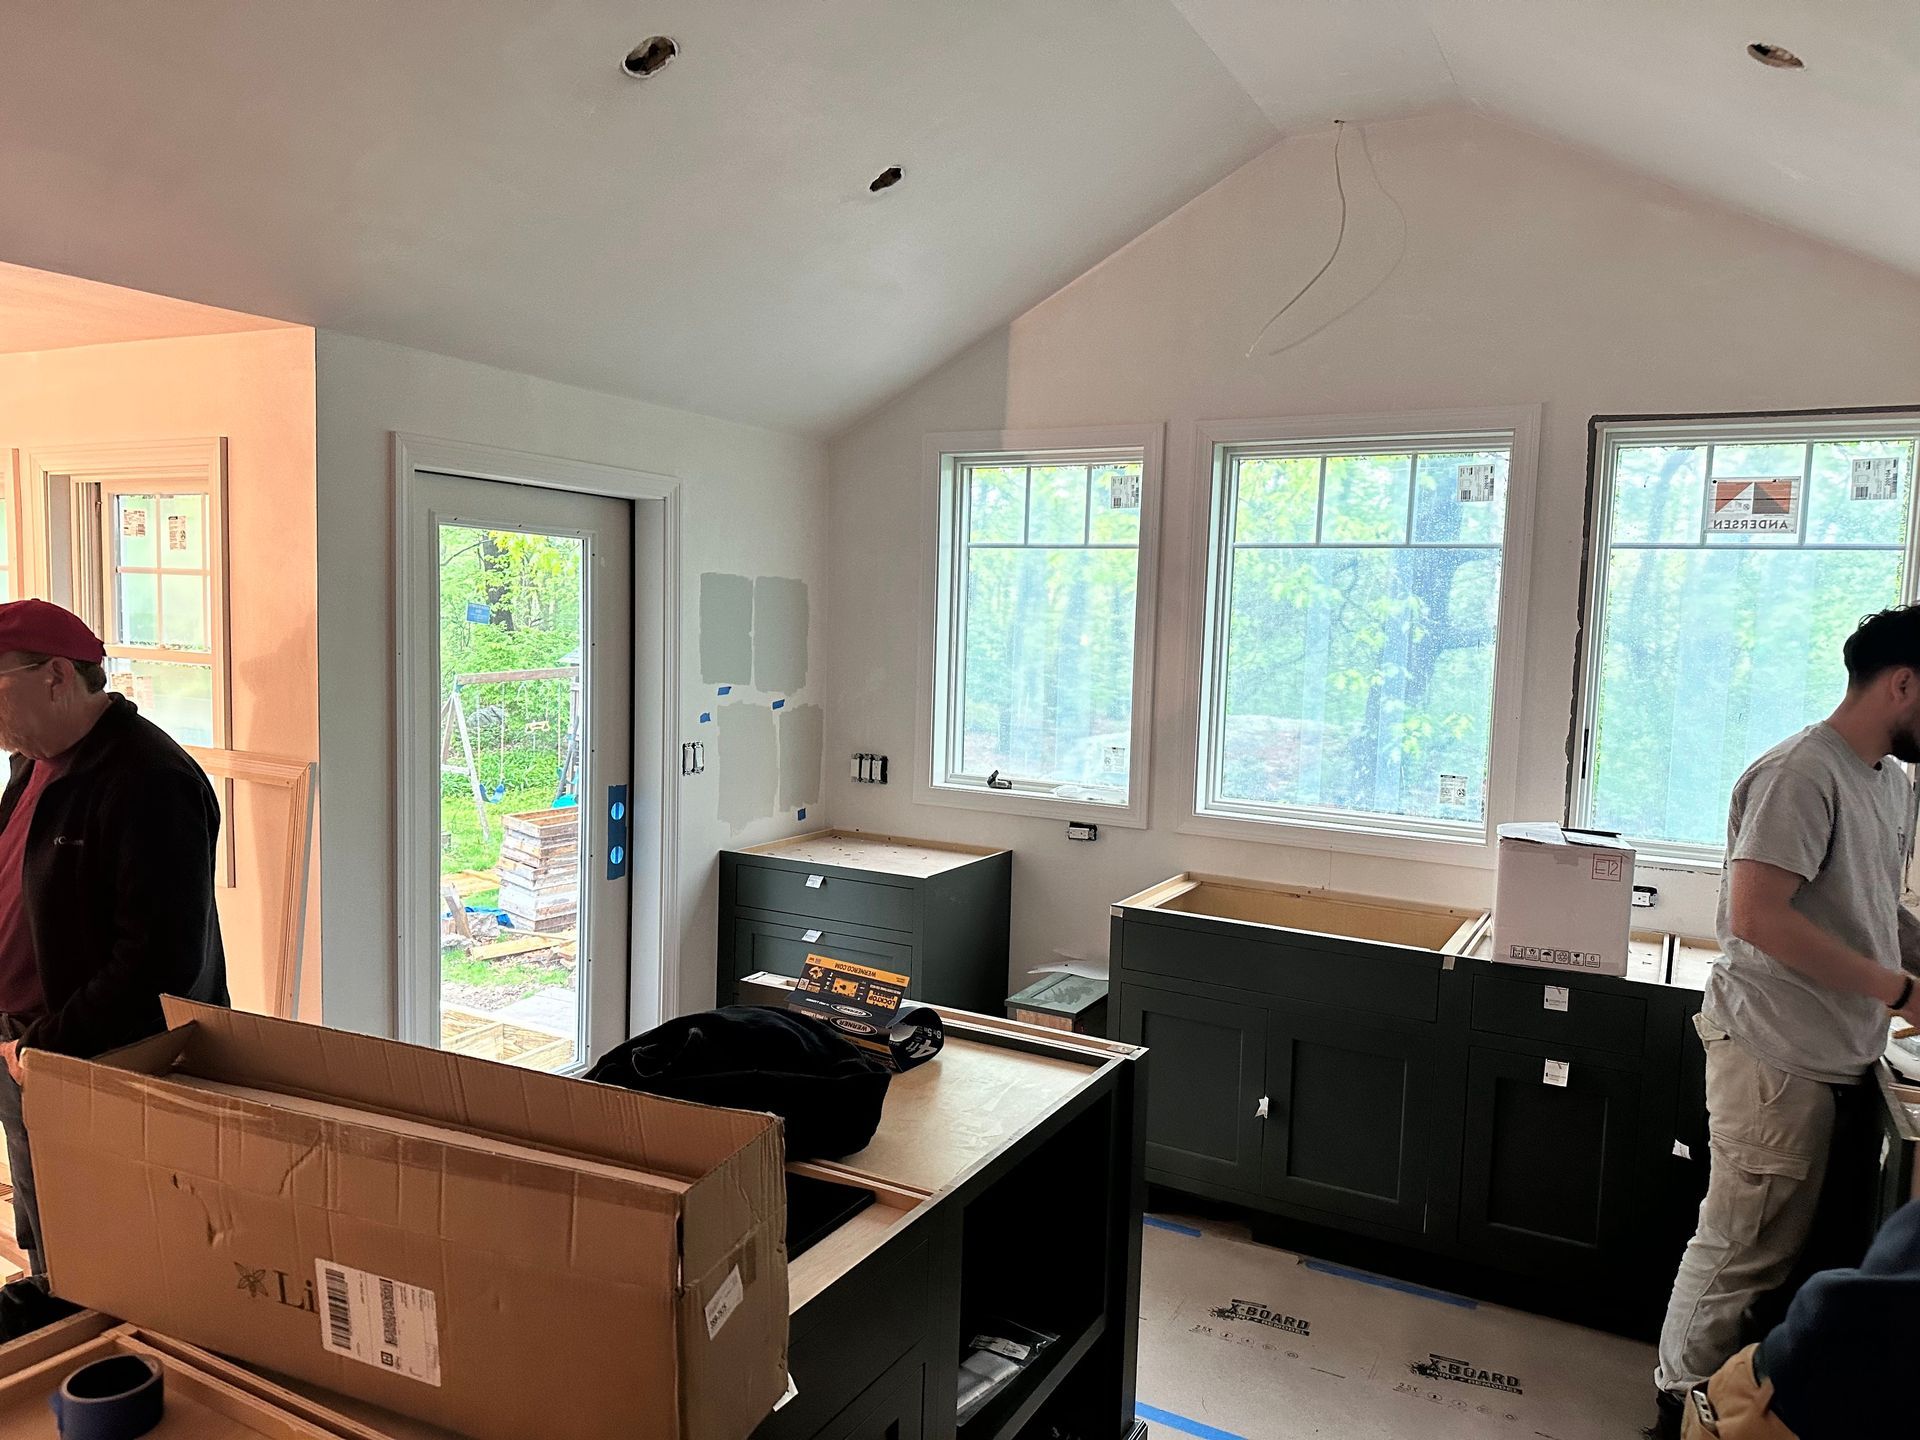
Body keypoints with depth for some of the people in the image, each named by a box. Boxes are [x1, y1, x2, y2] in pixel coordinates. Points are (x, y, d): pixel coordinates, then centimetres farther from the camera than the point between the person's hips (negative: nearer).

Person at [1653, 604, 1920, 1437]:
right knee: (1743, 1250, 1)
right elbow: (1755, 914, -24)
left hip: (1842, 1054, 9)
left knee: (1785, 1246, 17)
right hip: (1780, 1054, -9)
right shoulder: (1803, 773, -17)